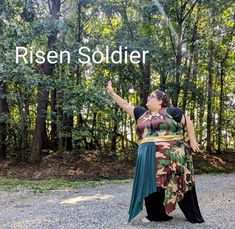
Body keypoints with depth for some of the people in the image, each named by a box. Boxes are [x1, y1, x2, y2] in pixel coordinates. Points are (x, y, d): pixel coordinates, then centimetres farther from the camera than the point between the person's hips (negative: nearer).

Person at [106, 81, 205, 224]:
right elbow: (126, 105, 18)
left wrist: (192, 141, 2)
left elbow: (188, 122, 5)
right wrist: (112, 93, 15)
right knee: (152, 184, 6)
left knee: (179, 184, 0)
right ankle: (156, 214, 19)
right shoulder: (142, 114, 15)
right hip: (149, 157, 5)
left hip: (170, 155, -5)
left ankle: (193, 215, 12)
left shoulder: (170, 111, 1)